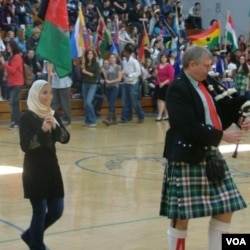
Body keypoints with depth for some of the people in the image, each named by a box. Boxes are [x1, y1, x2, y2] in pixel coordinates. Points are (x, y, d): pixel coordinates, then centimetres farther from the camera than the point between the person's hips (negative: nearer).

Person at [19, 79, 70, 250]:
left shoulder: (53, 115, 6)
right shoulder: (27, 117, -12)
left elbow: (65, 139, -3)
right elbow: (25, 146, -19)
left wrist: (55, 126, -21)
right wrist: (42, 130, -30)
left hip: (52, 167, 6)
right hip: (34, 170, -6)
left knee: (57, 211, 10)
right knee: (40, 212, -2)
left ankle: (31, 235, 32)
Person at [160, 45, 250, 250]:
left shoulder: (208, 82, 9)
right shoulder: (178, 89, -17)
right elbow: (190, 127, -23)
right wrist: (222, 135, -19)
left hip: (210, 155, 8)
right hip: (187, 158, -8)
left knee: (225, 209, 11)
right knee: (182, 214, 0)